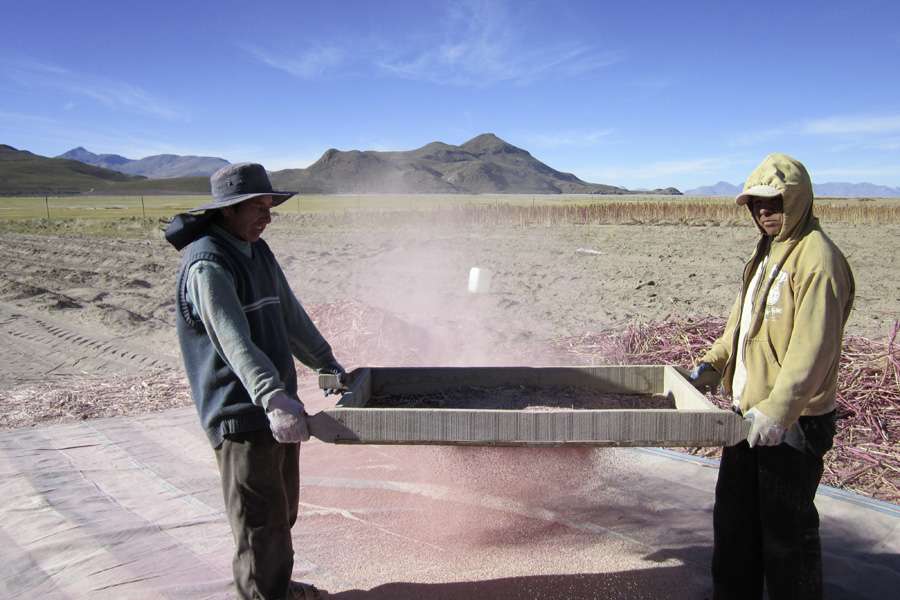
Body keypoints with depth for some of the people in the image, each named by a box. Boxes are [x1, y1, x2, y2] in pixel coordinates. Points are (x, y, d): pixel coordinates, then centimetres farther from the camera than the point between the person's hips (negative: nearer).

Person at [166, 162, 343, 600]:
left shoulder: (257, 251, 10)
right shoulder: (207, 264, -19)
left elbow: (290, 314, 18)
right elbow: (234, 341, -32)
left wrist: (326, 364, 22)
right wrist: (273, 398, -43)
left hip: (276, 404, 9)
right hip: (242, 414, -9)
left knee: (283, 508, 21)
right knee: (260, 518, 2)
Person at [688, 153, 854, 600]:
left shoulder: (817, 259, -17)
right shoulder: (767, 252, 13)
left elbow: (813, 348, -25)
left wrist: (777, 410, -31)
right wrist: (714, 362, 11)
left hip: (793, 422, -10)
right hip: (750, 412, 10)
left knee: (786, 527, 4)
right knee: (734, 514, 20)